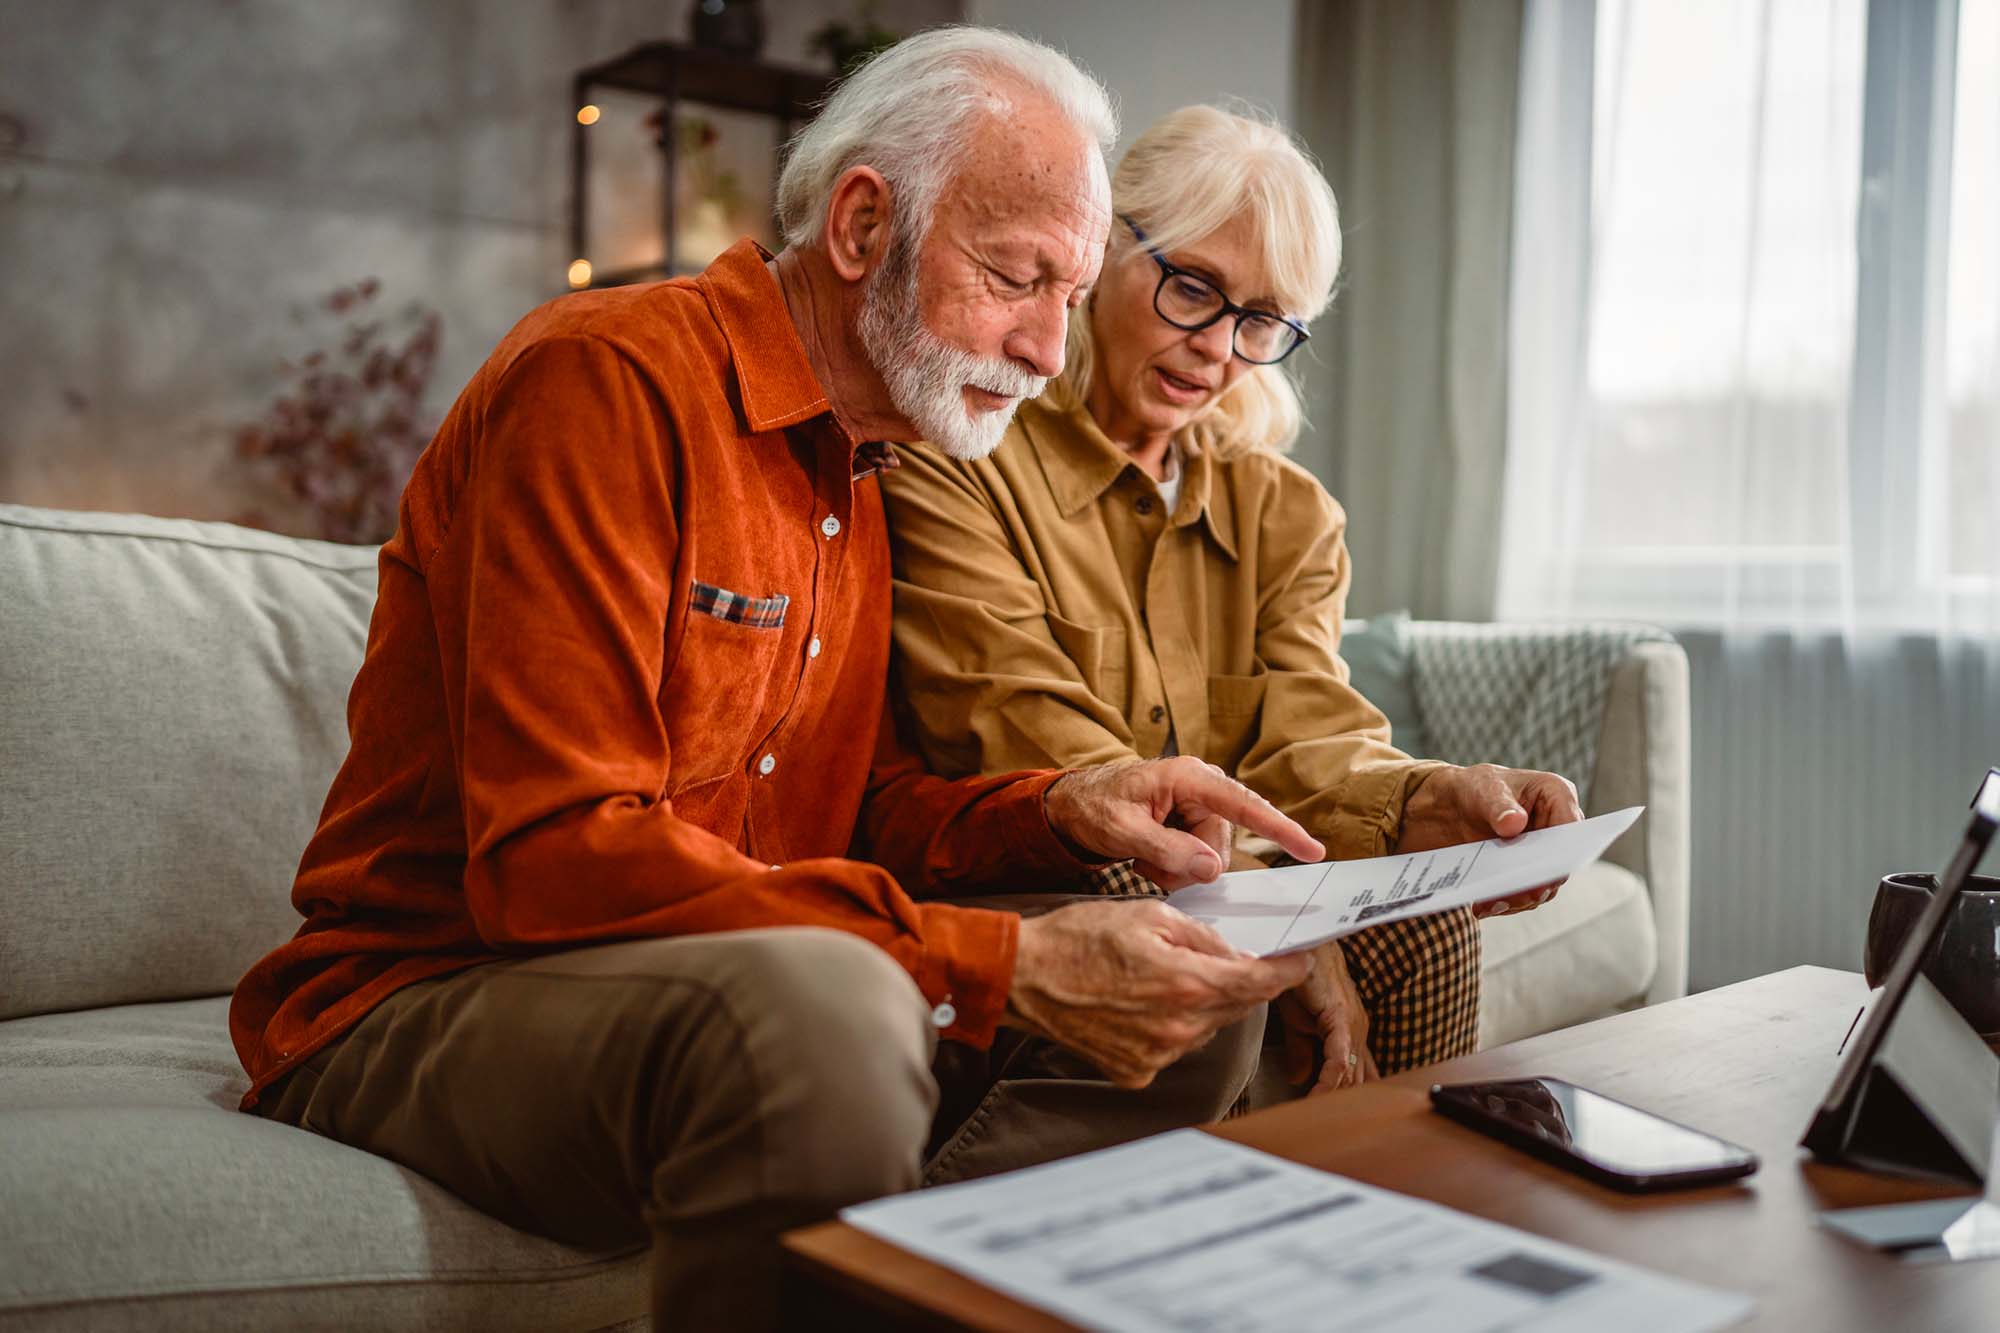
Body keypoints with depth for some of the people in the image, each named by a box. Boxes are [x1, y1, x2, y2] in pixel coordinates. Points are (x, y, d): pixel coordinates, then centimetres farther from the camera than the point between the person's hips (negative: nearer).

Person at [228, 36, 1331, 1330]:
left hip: (727, 1002, 8)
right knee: (817, 1003, -39)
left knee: (1199, 1014, 0)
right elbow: (553, 857, -25)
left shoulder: (861, 468, 13)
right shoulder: (609, 375, -15)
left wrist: (1061, 812, -7)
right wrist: (1002, 964, -28)